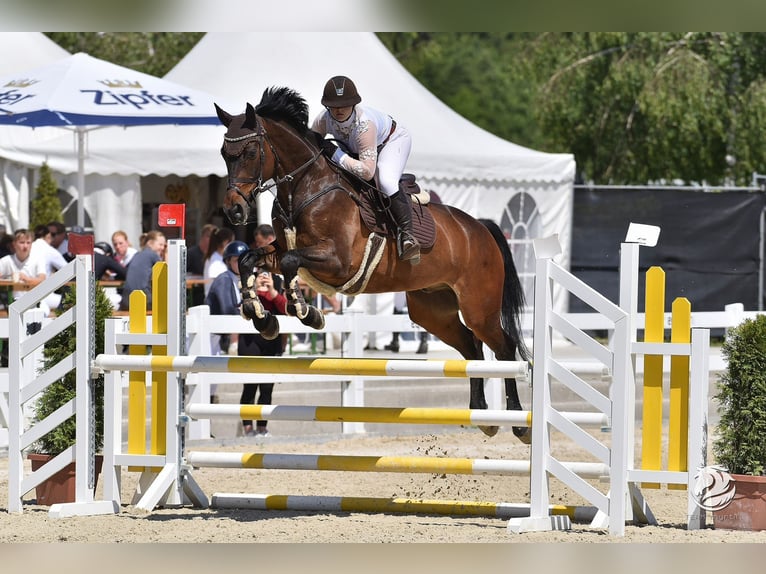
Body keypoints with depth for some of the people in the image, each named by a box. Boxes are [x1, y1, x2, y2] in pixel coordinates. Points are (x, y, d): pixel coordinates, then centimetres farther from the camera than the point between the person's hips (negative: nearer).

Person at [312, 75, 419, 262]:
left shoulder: (364, 124, -44)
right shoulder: (324, 119, -28)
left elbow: (367, 171, -46)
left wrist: (336, 154, -46)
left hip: (393, 139, -7)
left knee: (386, 182, -32)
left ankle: (406, 233, -34)